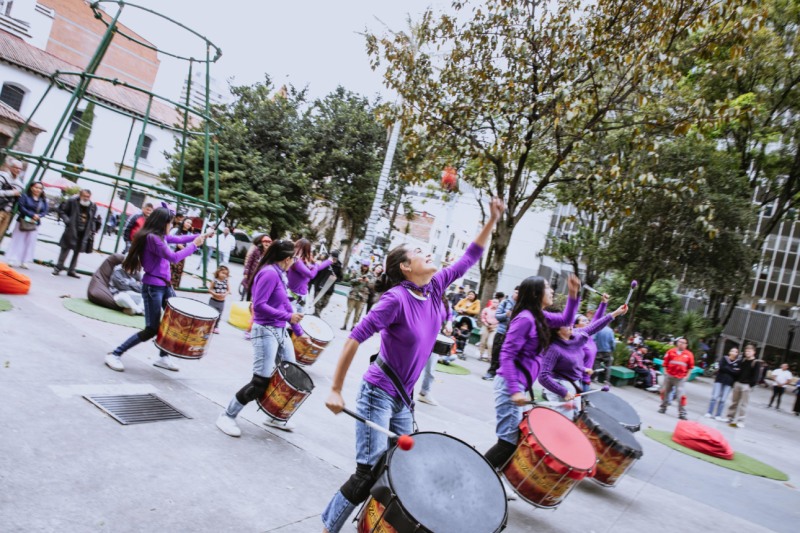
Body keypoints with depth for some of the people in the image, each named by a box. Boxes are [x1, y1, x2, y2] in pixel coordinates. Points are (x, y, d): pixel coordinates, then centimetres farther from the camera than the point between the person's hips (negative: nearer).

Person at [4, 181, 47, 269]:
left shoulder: (43, 201, 11)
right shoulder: (25, 197, 2)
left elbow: (44, 211, 4)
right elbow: (21, 207, -9)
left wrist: (38, 216, -16)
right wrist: (32, 215, -18)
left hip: (35, 224, 2)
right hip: (23, 221, -2)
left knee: (30, 242, 1)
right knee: (18, 240, 0)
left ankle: (25, 262, 6)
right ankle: (13, 260, 4)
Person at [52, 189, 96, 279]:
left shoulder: (93, 206, 2)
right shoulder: (72, 201, -6)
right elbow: (61, 210, 3)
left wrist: (90, 230, 8)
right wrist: (67, 220, -12)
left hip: (83, 233, 3)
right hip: (71, 231, -3)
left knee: (77, 251, 9)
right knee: (66, 249, -2)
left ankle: (72, 270, 19)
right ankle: (58, 267, 13)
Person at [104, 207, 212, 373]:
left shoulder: (161, 236, 9)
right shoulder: (151, 238, -18)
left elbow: (179, 238, 24)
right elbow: (173, 257, -24)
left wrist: (201, 236, 14)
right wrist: (194, 245, -15)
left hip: (165, 286, 10)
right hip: (153, 288, -10)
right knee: (152, 330, -7)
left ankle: (163, 357, 24)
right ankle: (114, 355, 4)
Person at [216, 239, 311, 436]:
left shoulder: (280, 275, 12)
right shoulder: (269, 273, -16)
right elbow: (259, 305, -21)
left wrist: (299, 332, 19)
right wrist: (287, 316, -21)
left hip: (281, 332, 9)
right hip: (265, 331, -9)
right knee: (261, 382, -9)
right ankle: (227, 416, 8)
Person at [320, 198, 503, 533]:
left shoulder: (435, 287, -1)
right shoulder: (397, 298, -21)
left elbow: (469, 259, 8)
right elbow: (356, 338, -22)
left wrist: (492, 221, 0)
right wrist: (336, 390, -21)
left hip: (403, 399, 8)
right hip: (378, 395, -8)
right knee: (369, 473, -7)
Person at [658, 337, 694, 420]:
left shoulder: (689, 354, 2)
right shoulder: (671, 351, 4)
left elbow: (690, 367, 7)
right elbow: (665, 363, 9)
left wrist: (686, 377, 0)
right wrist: (665, 372, 3)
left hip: (680, 379, -2)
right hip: (669, 376, 2)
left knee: (680, 396, -7)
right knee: (665, 392, 12)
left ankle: (682, 414, 1)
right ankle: (663, 407, 30)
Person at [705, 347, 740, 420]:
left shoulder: (738, 362, 4)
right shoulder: (724, 359, 3)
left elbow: (737, 372, -8)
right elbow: (721, 367, -11)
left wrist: (726, 369, -14)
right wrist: (732, 370, -10)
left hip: (729, 383, 1)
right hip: (720, 380, -1)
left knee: (722, 399, 1)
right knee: (715, 397, -3)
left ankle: (718, 415, 9)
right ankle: (710, 413, 4)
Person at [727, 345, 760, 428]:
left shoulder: (756, 363, -3)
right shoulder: (742, 361, 12)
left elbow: (755, 377, -6)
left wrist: (750, 384, -14)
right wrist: (735, 381, 8)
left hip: (746, 386, -5)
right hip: (737, 383, 5)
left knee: (743, 404, -3)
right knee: (734, 401, 11)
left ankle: (740, 422, 0)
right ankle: (730, 418, 20)